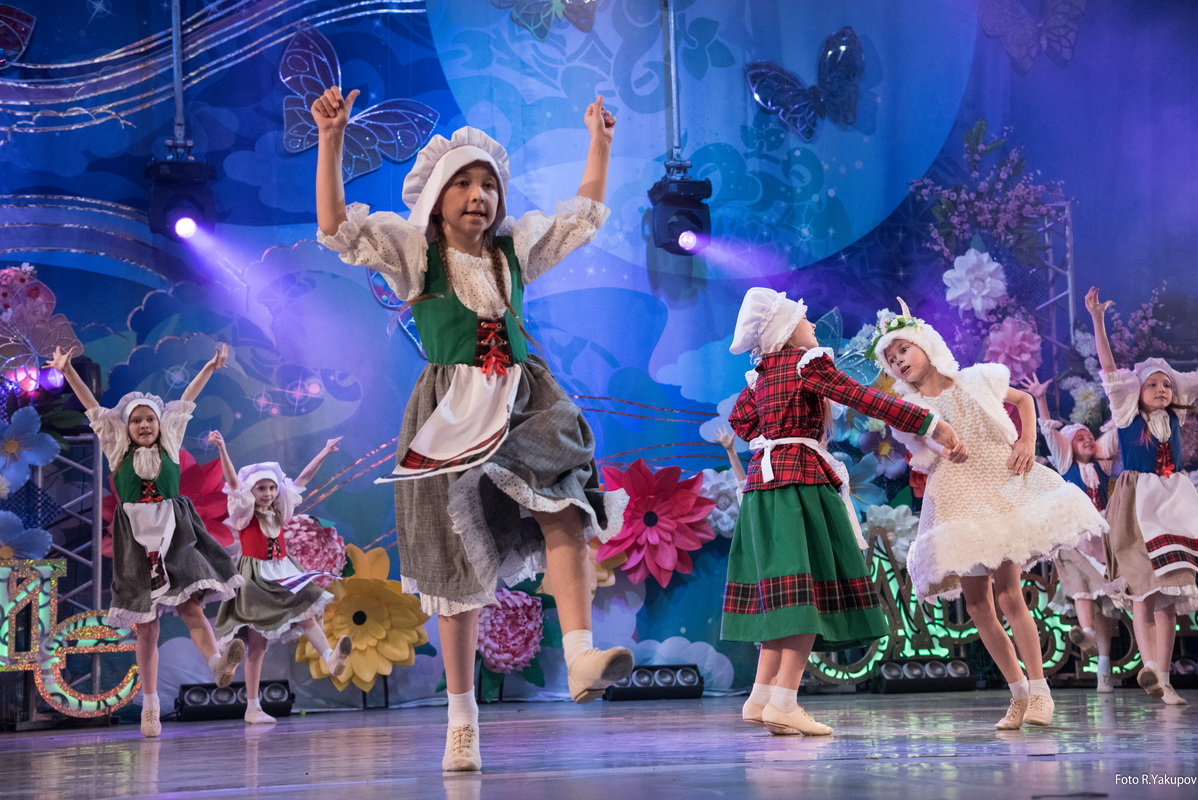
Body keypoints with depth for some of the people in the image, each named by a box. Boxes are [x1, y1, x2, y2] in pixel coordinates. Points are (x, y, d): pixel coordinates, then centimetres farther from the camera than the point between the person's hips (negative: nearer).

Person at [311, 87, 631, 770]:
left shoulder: (516, 248, 14)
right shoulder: (412, 252, 4)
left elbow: (584, 216, 24)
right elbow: (338, 226, -8)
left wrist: (600, 142, 22)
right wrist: (332, 139, -17)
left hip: (524, 401, 2)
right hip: (452, 414, -2)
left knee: (564, 509, -29)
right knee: (460, 566, 1)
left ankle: (581, 655, -39)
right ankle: (462, 718, 11)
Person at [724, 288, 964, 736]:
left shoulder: (762, 374, 16)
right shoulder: (808, 362, -7)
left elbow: (740, 418, 26)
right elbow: (866, 400, -12)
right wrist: (932, 426, -12)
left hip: (763, 479, 8)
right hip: (800, 480, -8)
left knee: (785, 596, 10)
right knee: (811, 590, -9)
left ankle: (762, 698, 7)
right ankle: (783, 702, -14)